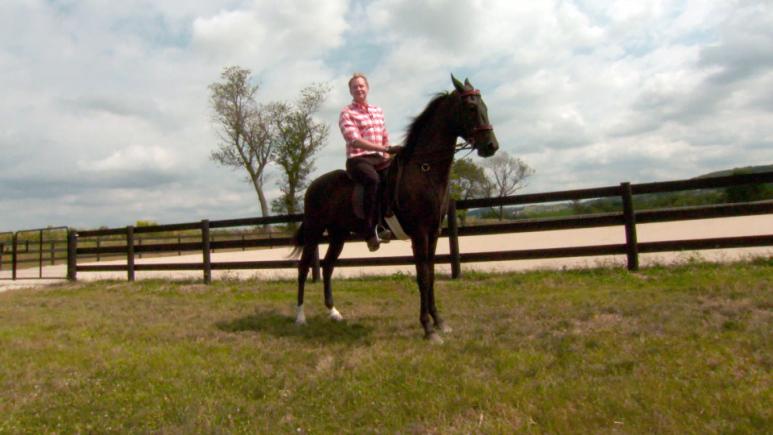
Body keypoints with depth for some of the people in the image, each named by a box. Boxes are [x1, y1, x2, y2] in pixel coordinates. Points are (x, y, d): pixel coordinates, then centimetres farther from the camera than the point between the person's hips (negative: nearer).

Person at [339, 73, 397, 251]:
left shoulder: (378, 111, 18)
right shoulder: (347, 112, -2)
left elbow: (385, 138, 23)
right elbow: (355, 140, -17)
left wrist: (387, 154, 3)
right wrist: (385, 148, -25)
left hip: (379, 158, 6)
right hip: (358, 159, -6)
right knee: (373, 179, -37)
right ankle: (372, 231, -36)